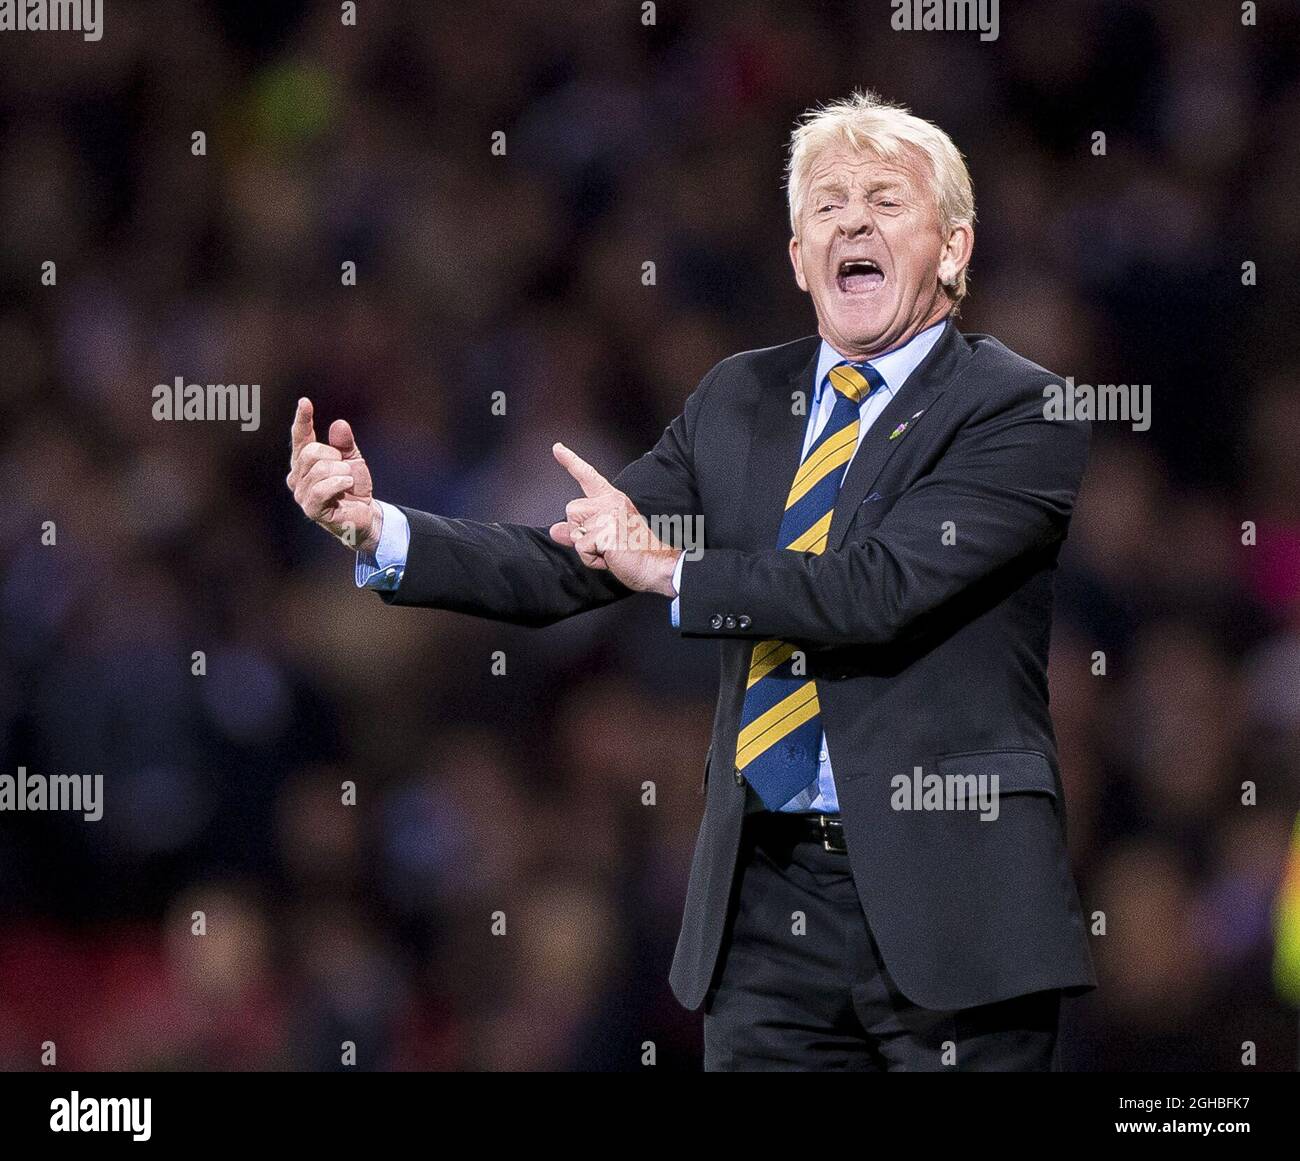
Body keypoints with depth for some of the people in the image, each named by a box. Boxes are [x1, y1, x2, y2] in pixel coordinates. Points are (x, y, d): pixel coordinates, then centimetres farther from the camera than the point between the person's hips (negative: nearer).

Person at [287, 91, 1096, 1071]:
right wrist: (378, 526, -5)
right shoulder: (740, 400, 15)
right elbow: (568, 565, 9)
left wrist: (672, 567, -14)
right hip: (764, 904, 5)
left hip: (945, 912, -5)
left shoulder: (1021, 412, -4)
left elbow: (881, 587, -18)